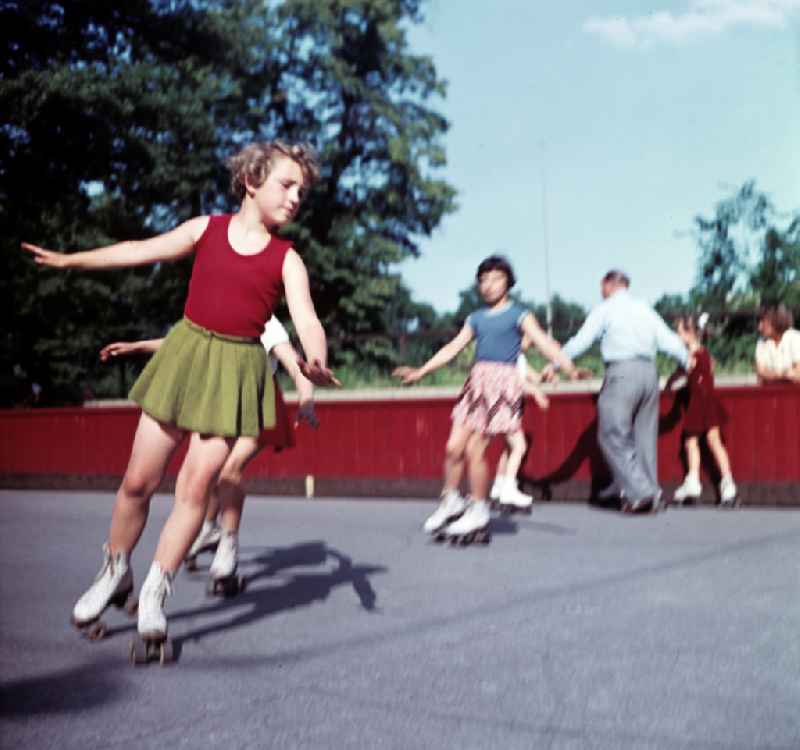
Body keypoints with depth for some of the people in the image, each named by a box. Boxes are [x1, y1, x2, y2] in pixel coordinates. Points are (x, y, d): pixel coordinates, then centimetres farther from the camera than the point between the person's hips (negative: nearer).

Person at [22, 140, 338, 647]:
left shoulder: (287, 260, 1)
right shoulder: (207, 229, 5)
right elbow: (141, 251, 13)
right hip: (186, 354, 1)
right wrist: (71, 260, 14)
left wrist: (317, 361, -33)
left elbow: (307, 320, -12)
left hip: (237, 369, -1)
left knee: (195, 487, -5)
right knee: (139, 479, 3)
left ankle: (155, 595, 8)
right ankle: (115, 572, 26)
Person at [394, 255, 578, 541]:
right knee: (454, 446, 0)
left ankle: (477, 513, 4)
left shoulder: (519, 315, 4)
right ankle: (450, 502, 17)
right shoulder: (476, 318, 18)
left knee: (474, 449, -10)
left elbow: (544, 343, -7)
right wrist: (420, 371, 14)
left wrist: (570, 367, -22)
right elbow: (453, 348, 19)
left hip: (503, 382, -5)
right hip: (476, 381, 5)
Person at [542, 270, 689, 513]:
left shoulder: (605, 309, 3)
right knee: (644, 435, 12)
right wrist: (689, 363, 28)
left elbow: (581, 340, -4)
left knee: (613, 435, -4)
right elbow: (669, 340, 16)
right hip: (649, 372, 7)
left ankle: (641, 490, -12)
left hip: (622, 372, -6)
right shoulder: (645, 309, 18)